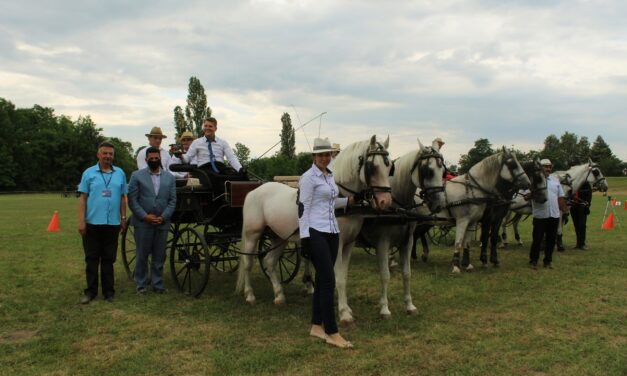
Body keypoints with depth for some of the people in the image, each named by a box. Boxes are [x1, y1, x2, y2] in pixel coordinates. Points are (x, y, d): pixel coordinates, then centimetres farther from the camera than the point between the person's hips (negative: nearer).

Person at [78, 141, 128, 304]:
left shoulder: (120, 173, 7)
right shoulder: (89, 173, 2)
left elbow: (123, 197, 10)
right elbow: (83, 198, 0)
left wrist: (123, 218, 6)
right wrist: (81, 221, -6)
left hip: (112, 223, 1)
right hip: (92, 222, -1)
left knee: (108, 259, 9)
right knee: (91, 259, 6)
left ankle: (108, 290, 17)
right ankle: (91, 290, 15)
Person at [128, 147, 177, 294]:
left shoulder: (170, 178, 9)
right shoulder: (137, 176, 3)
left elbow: (172, 200, 5)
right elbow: (132, 200, -3)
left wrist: (163, 217, -7)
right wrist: (145, 216, -11)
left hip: (162, 223, 2)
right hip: (143, 223, -2)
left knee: (159, 256, 7)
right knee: (142, 255, 5)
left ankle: (157, 284, 17)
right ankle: (141, 284, 17)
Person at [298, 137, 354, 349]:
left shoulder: (330, 176, 15)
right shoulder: (309, 177, -9)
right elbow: (303, 208, -13)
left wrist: (349, 200, 17)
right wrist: (304, 237, -18)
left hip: (332, 232, 8)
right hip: (315, 233, -8)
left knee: (322, 280, 11)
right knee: (328, 281, -10)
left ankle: (316, 327, 20)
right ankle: (332, 333, -5)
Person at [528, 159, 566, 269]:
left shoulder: (555, 180, 10)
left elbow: (561, 197, 15)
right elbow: (526, 196, -7)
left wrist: (563, 210, 10)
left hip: (554, 215, 4)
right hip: (540, 215, -4)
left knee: (551, 239, 10)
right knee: (537, 239, 0)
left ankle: (548, 260, 22)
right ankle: (533, 261, 13)